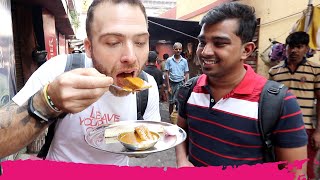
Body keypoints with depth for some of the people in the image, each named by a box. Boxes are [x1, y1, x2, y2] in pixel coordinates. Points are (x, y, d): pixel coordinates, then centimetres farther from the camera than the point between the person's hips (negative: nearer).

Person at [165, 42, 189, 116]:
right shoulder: (169, 60, -2)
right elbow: (167, 74, -1)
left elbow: (186, 74, 6)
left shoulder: (184, 61, 2)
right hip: (172, 83, 0)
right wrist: (168, 86, -6)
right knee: (171, 102, 10)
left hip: (181, 83, 0)